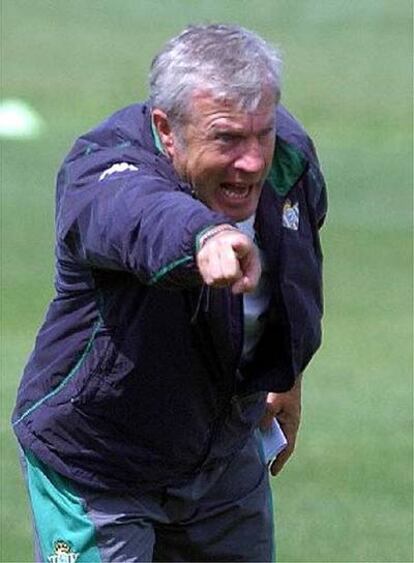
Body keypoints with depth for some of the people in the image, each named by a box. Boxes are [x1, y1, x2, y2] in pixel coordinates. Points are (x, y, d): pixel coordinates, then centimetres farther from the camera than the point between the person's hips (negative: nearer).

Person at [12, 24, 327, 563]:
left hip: (227, 455, 6)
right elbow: (136, 214, -58)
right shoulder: (102, 168, -31)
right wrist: (204, 237, -80)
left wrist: (286, 376, 23)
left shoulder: (290, 155, -10)